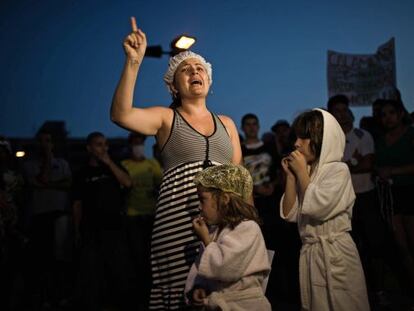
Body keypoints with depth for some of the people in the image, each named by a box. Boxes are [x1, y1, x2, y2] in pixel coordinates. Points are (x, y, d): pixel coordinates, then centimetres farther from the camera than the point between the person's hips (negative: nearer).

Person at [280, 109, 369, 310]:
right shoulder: (306, 173, 10)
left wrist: (302, 173, -11)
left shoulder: (338, 170, -8)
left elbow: (317, 208, -21)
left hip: (334, 252, -6)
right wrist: (291, 176, 0)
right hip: (309, 252, 6)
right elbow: (289, 214, 5)